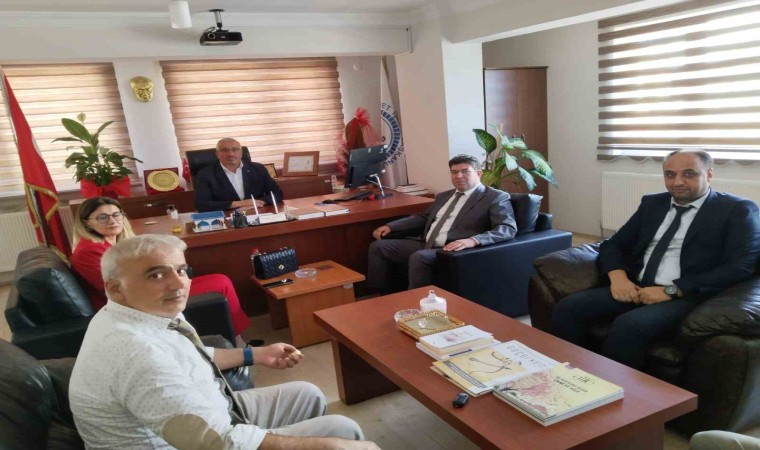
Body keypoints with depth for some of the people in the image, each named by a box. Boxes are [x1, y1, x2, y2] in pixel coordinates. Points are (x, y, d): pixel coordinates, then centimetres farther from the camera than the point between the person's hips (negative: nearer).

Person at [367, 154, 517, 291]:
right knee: (378, 247, -1)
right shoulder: (444, 196, 24)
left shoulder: (495, 197, 0)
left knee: (419, 257, -35)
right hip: (426, 245, 8)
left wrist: (473, 240, -30)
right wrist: (390, 226, 18)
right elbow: (423, 217, 31)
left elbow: (508, 229, -13)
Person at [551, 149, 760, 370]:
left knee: (628, 326, -34)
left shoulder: (737, 210, 2)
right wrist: (618, 276, -7)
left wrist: (672, 289, -17)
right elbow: (612, 244, 16)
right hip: (635, 288, 5)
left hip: (685, 296, -5)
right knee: (567, 308, -19)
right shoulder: (652, 203, 18)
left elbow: (739, 267, -10)